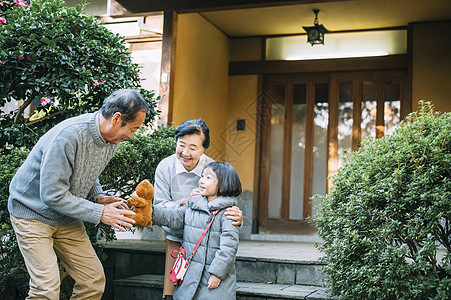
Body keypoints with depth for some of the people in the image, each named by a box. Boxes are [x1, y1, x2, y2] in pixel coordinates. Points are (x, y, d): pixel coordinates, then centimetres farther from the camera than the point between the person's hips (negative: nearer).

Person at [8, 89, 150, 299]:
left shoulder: (112, 139, -5)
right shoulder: (68, 136, -31)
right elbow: (52, 195, -28)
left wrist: (98, 197, -7)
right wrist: (100, 213, -24)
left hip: (67, 217, 7)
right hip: (32, 212, -7)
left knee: (94, 281, 0)